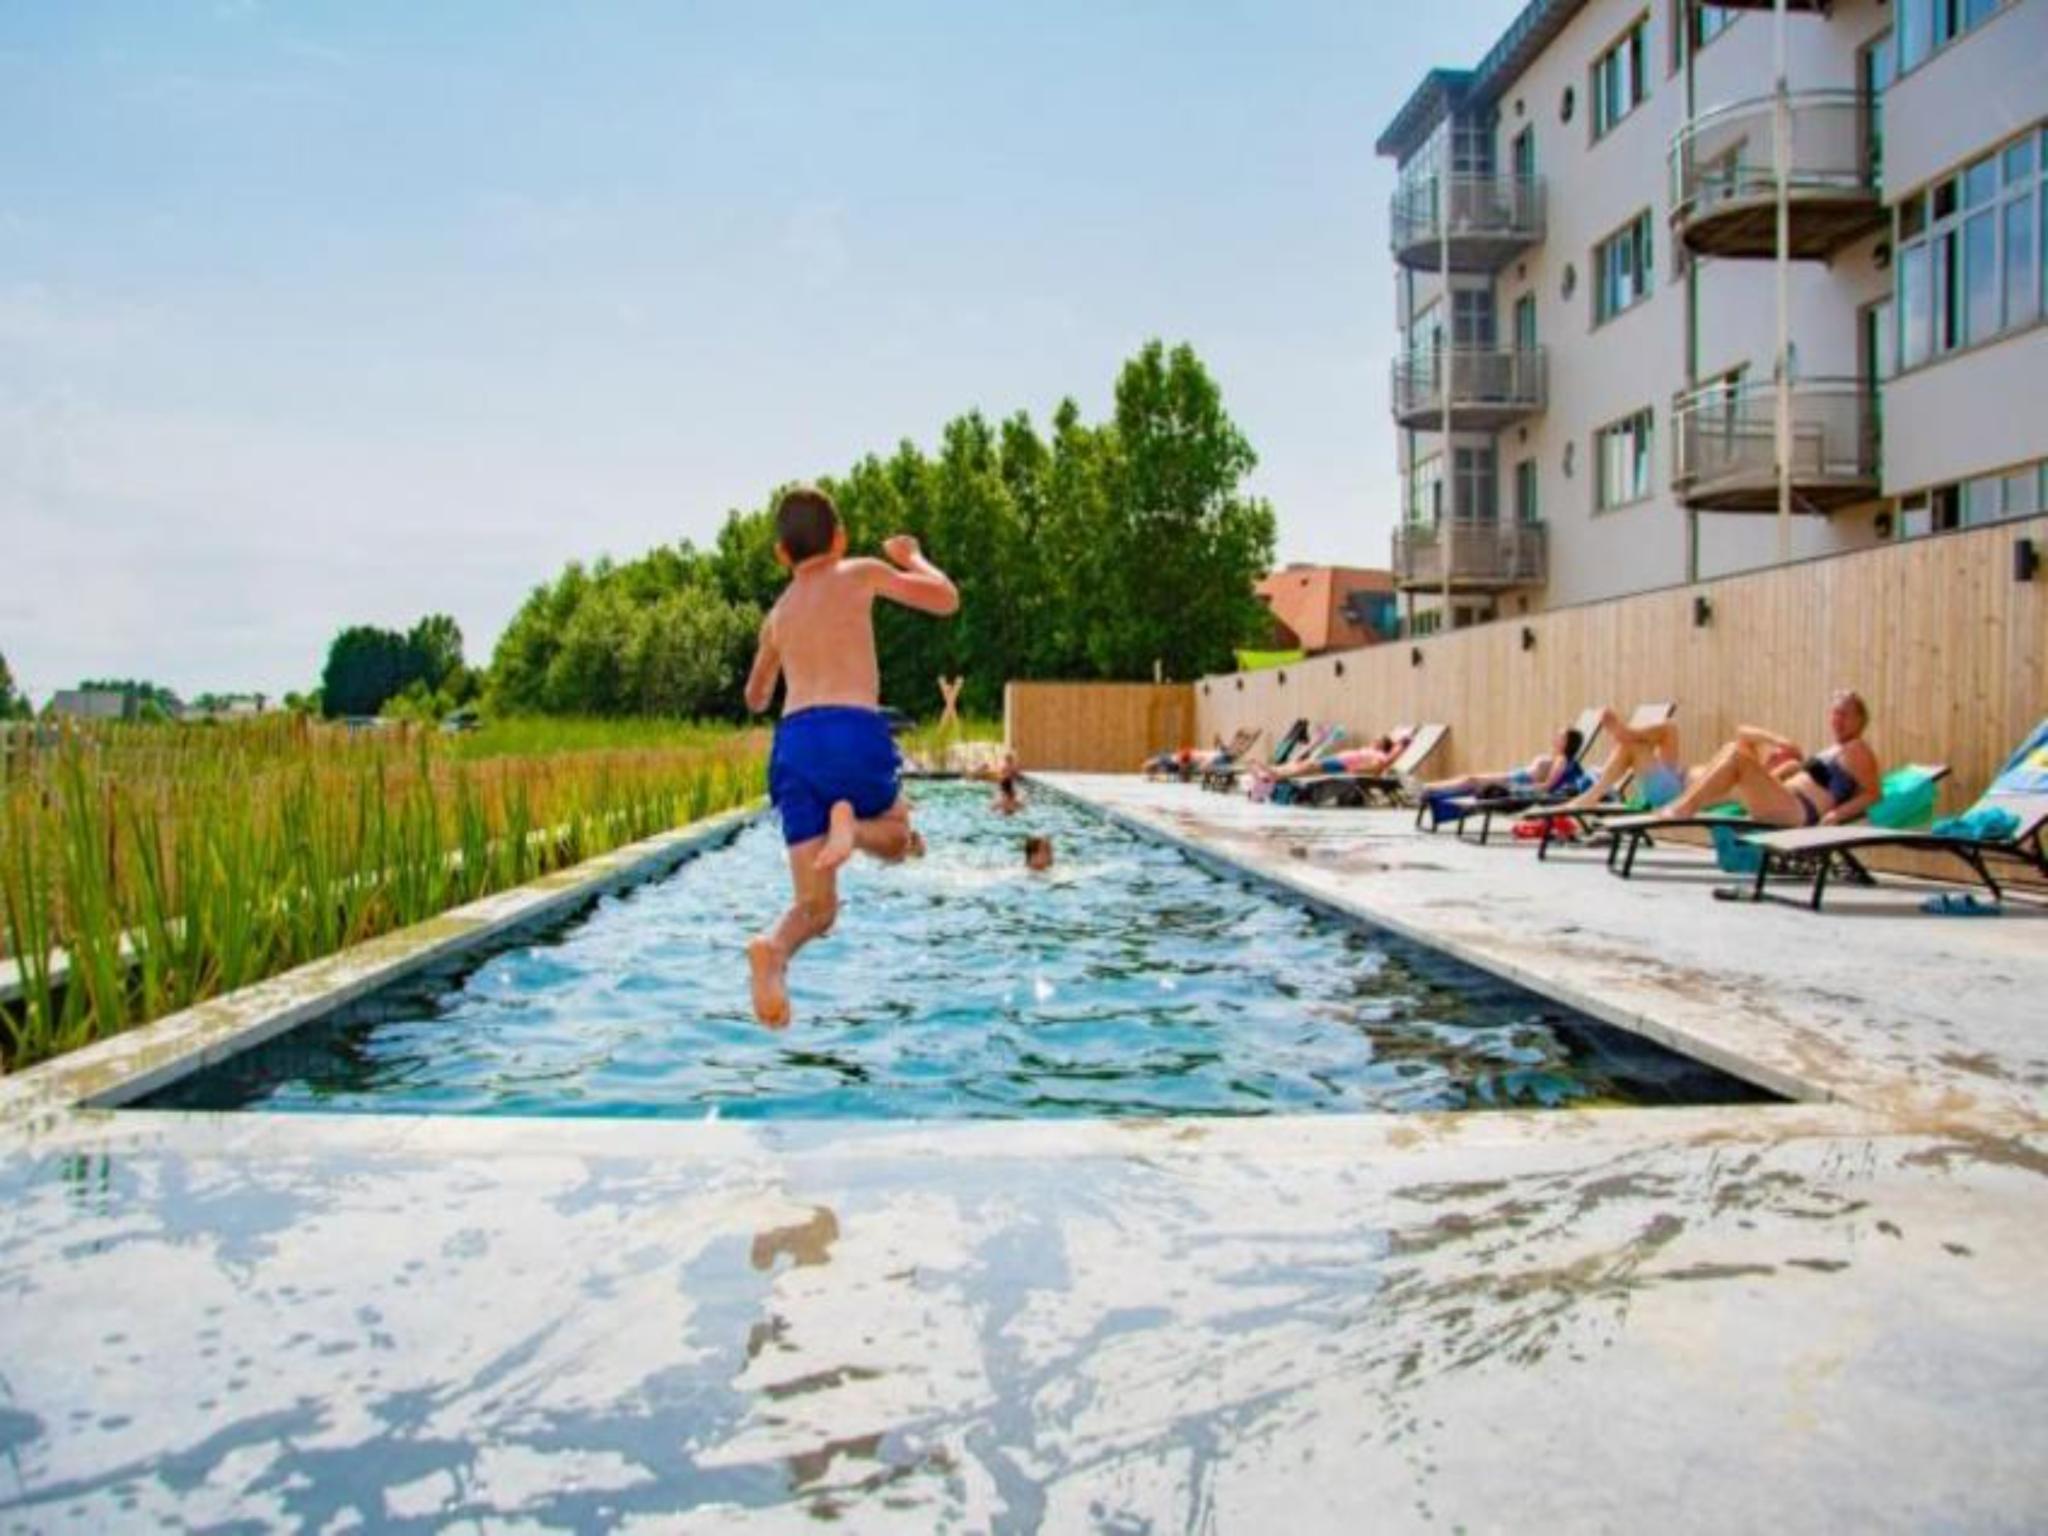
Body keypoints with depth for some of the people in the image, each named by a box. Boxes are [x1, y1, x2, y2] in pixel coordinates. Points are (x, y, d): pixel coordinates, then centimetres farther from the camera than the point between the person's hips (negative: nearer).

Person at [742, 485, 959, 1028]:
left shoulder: (778, 613, 26)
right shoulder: (860, 573, 13)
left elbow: (756, 699, 39)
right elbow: (946, 599, 14)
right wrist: (911, 557, 32)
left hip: (793, 742, 4)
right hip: (853, 731, -4)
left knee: (815, 907, 8)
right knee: (895, 837, 24)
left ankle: (772, 949, -27)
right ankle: (850, 823, -12)